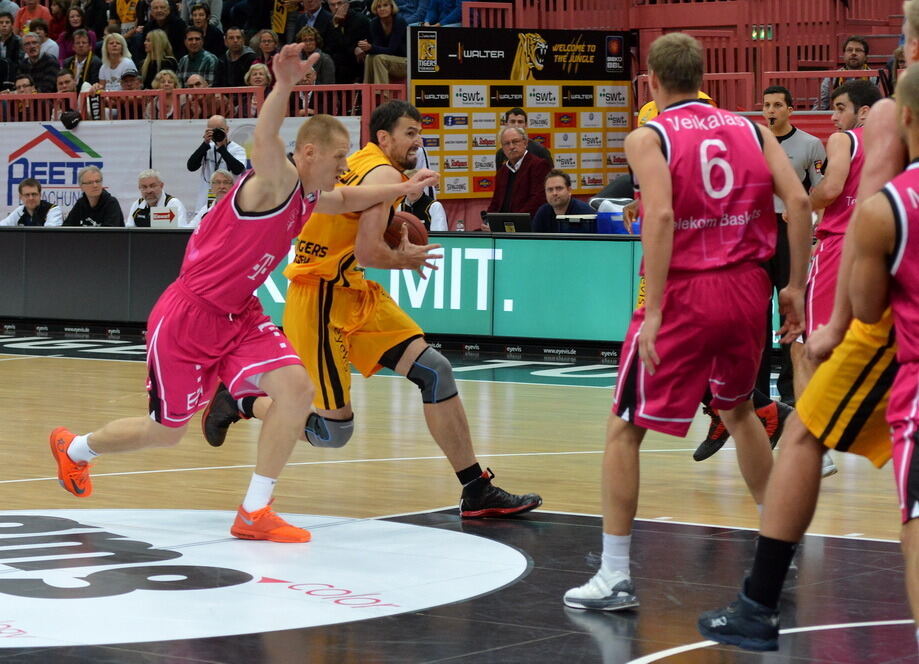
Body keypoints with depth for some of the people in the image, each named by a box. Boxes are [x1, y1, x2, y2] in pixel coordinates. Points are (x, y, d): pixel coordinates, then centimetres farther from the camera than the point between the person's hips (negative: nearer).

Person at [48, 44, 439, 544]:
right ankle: (75, 448, 38)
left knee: (296, 388, -15)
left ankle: (254, 513, -6)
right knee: (167, 431, 7)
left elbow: (346, 200, 29)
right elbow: (264, 138, -43)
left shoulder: (308, 198, 7)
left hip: (238, 316, 8)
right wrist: (284, 85, -61)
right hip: (187, 317, -8)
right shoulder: (277, 179, -20)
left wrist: (400, 189, 14)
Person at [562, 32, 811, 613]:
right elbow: (798, 202, -1)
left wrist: (653, 312, -19)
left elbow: (661, 216, -18)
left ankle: (615, 576, 1)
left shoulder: (647, 138, -3)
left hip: (685, 293, -5)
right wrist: (795, 286, 5)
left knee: (624, 430, 6)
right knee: (739, 409, 30)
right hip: (748, 289, 5)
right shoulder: (750, 129, 9)